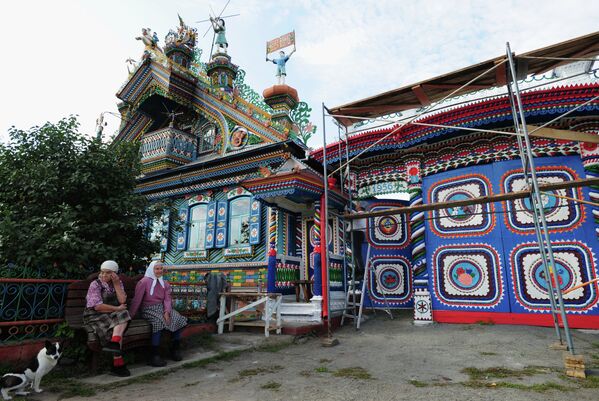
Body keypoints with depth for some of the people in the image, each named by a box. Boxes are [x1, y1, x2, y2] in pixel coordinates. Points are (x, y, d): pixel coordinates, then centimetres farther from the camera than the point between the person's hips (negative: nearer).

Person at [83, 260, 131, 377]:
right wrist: (117, 308, -10)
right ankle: (118, 363, -26)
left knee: (123, 315, -29)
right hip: (95, 316, -4)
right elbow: (98, 306, -15)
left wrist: (116, 284, -9)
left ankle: (114, 343, -38)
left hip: (113, 315, 4)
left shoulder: (118, 283, 9)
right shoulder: (95, 284, -5)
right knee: (118, 330, -27)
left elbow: (122, 301, -5)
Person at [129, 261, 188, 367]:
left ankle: (175, 349, -1)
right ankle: (155, 355, -28)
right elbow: (137, 300, -8)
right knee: (158, 321, -35)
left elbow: (167, 299, 4)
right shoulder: (144, 282, -5)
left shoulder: (165, 284, 13)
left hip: (162, 307, 6)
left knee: (179, 319, -16)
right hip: (149, 309, -6)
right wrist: (130, 315, -11)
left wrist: (167, 311, -13)